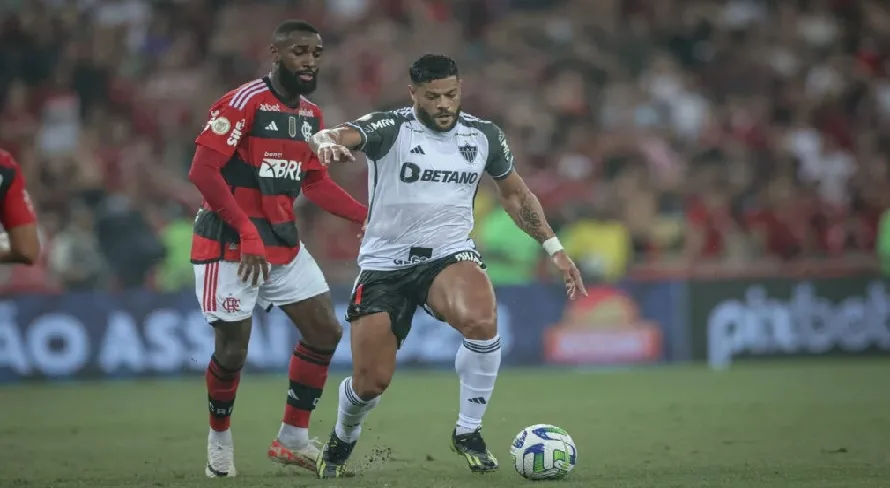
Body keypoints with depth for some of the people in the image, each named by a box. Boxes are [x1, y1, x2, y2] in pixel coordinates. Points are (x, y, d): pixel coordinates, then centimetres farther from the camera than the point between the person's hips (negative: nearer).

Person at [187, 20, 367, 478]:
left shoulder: (311, 116, 9)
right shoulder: (243, 103, -16)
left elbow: (315, 183, 18)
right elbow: (202, 171, -21)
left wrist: (370, 217, 6)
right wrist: (247, 233, -25)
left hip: (283, 243, 8)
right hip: (230, 244, -8)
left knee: (325, 331, 3)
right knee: (233, 348, -5)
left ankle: (293, 438, 13)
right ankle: (219, 438, 20)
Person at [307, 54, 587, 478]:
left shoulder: (485, 136, 0)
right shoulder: (389, 128, -12)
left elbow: (515, 194, 16)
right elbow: (330, 138, -31)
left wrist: (553, 247, 8)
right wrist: (326, 143, -56)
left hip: (450, 256, 1)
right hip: (385, 264, -1)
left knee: (482, 321, -33)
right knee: (370, 383, -3)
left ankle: (468, 432, -13)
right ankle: (341, 442, 34)